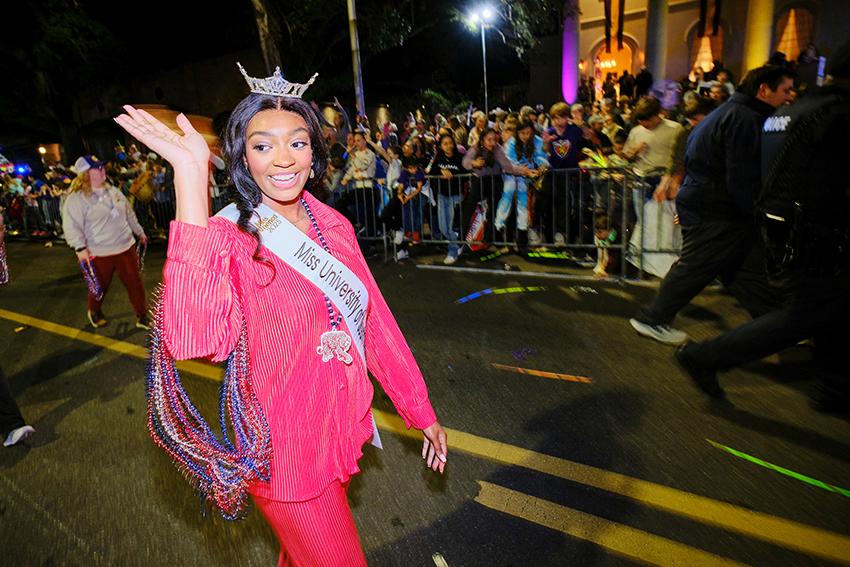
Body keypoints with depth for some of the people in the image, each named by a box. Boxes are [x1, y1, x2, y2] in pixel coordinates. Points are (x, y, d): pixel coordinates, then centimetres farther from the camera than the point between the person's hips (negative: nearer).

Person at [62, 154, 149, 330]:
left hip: (125, 247, 5)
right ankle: (95, 311, 41)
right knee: (100, 286, 12)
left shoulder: (113, 191, 10)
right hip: (99, 253, -4)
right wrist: (80, 248, -23)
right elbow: (72, 225, -15)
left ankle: (142, 317, 15)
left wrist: (139, 232, 24)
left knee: (135, 282, 4)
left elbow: (129, 214, 20)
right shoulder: (77, 198, -9)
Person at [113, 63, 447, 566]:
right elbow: (195, 338, -38)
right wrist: (191, 176, -37)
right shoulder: (231, 239, -18)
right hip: (289, 452, -5)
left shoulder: (333, 225, -2)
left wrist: (423, 413, 5)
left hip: (347, 428, 5)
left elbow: (375, 321, 1)